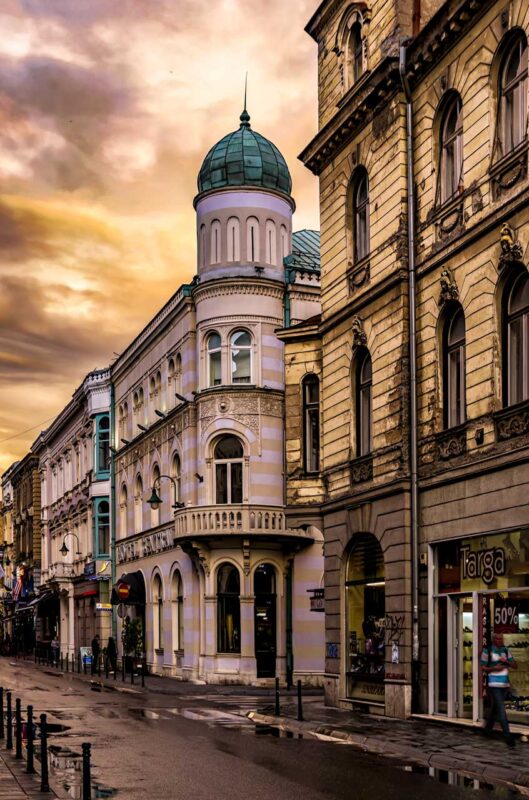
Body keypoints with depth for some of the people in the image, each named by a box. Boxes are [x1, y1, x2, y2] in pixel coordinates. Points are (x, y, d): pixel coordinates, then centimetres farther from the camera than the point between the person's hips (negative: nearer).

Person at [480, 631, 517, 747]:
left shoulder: (505, 650, 9)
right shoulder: (487, 651, -5)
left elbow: (515, 666, 9)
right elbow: (483, 668, -1)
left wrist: (506, 661, -10)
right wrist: (494, 668, -19)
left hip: (505, 684, 6)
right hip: (494, 684, -6)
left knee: (495, 708, 14)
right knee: (501, 710, -12)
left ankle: (487, 730, 30)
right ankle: (508, 736, -15)